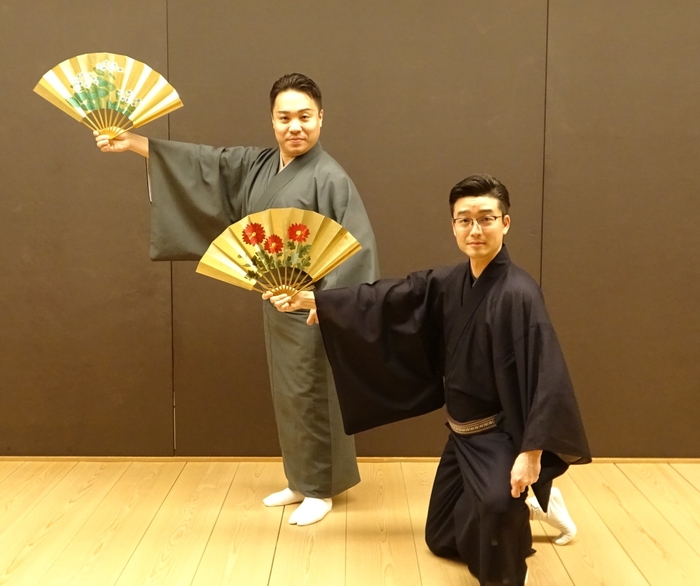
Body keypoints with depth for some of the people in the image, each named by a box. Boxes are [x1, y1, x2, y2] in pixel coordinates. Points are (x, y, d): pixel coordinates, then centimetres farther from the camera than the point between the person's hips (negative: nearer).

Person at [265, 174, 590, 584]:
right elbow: (387, 298, 4)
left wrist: (532, 451, -30)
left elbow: (545, 375, -27)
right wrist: (312, 299, 5)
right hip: (463, 434, 7)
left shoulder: (518, 294, -23)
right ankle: (527, 509, 40)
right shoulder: (448, 284, -1)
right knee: (443, 538, 21)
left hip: (501, 436, -7)